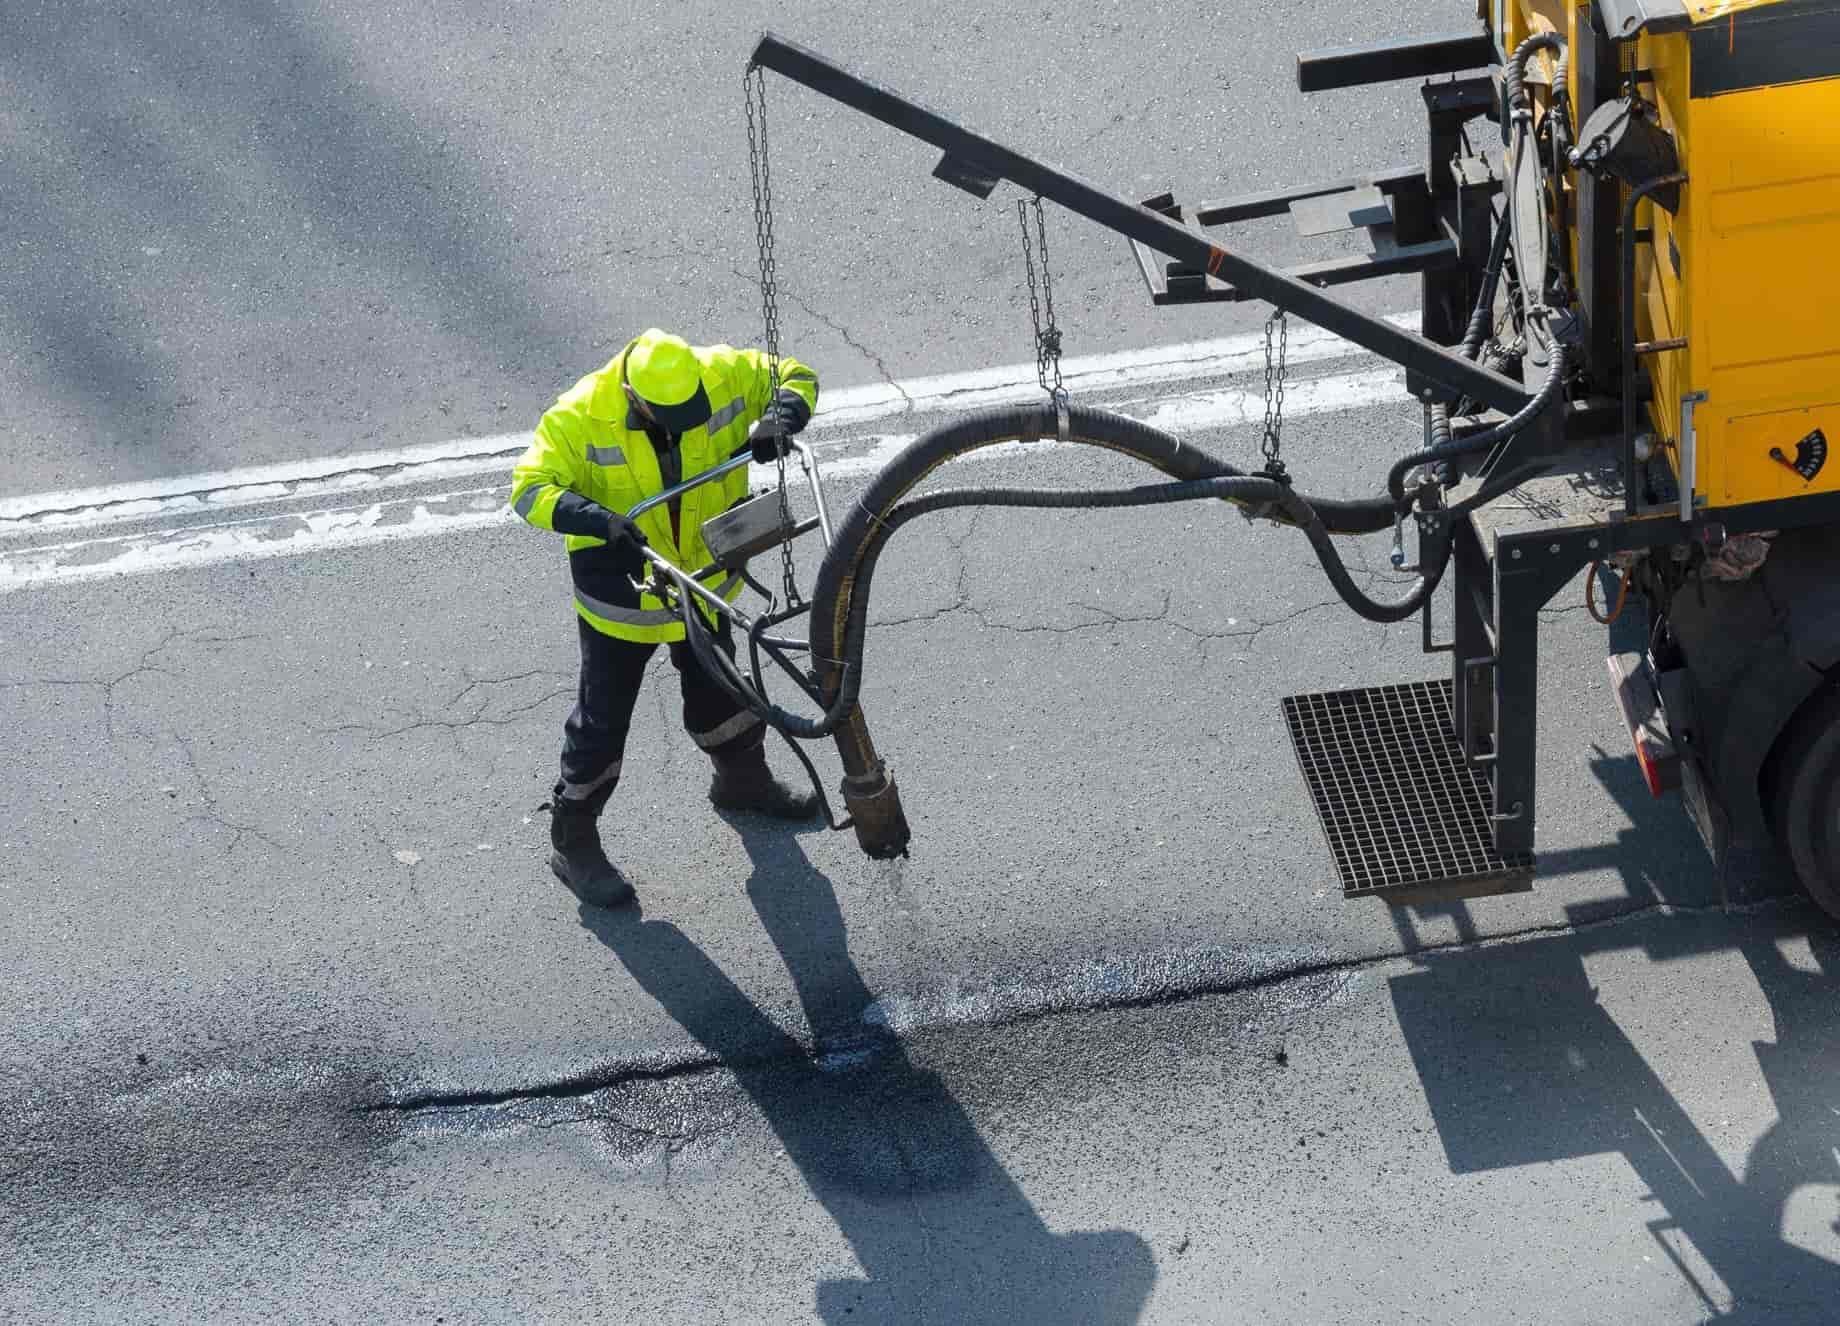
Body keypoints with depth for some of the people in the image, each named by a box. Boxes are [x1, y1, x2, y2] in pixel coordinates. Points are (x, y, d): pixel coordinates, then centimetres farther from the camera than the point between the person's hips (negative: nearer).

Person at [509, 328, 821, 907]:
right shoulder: (579, 418, -30)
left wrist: (782, 418, -29)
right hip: (621, 593, -4)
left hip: (702, 576, 4)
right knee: (603, 720, 6)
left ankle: (744, 778, 54)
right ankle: (573, 843, 24)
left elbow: (795, 375, -6)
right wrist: (598, 519, -48)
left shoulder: (724, 375, -20)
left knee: (718, 686, 27)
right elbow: (529, 489, -31)